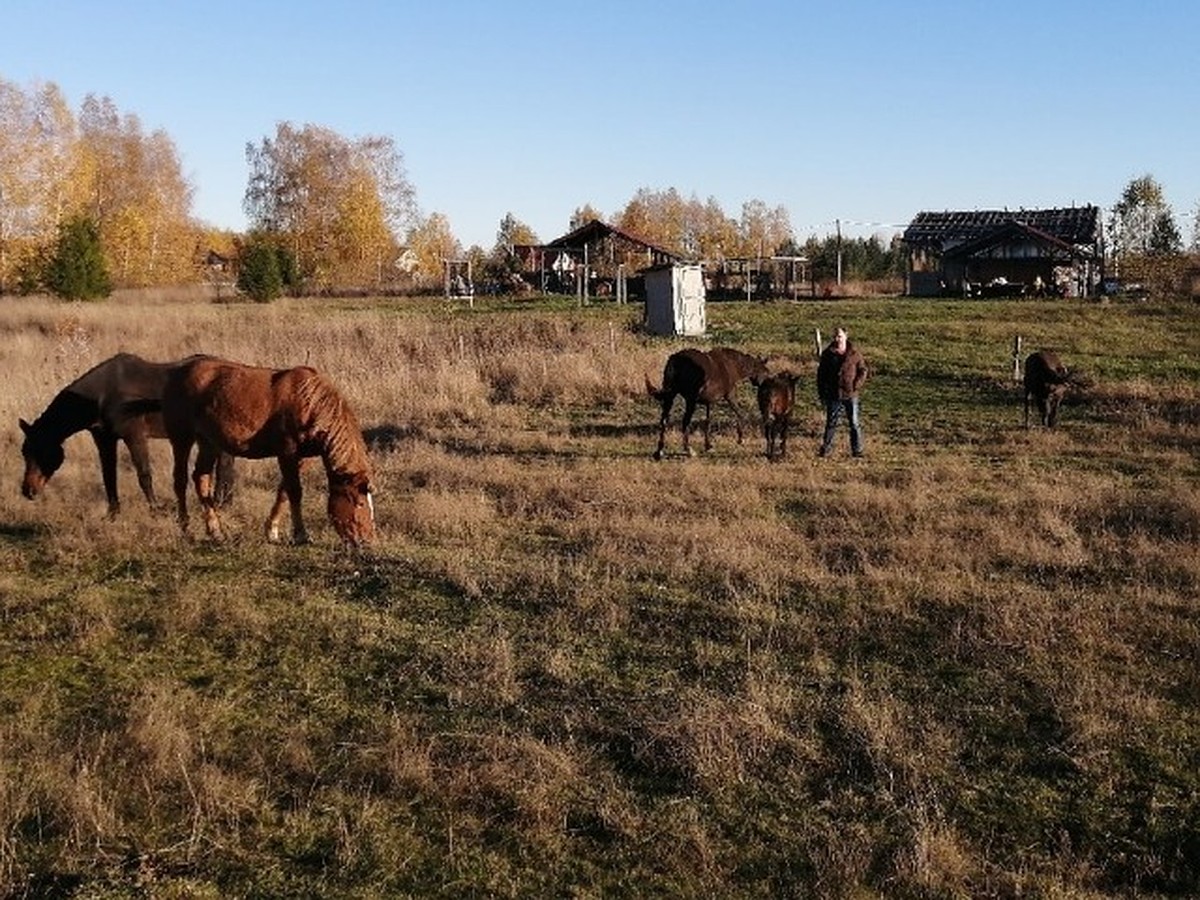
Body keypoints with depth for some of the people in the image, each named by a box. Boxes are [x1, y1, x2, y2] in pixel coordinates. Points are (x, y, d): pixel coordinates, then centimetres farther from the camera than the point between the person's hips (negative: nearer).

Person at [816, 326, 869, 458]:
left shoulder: (854, 353, -3)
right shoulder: (827, 354, 0)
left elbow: (863, 370, 4)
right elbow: (821, 374, 5)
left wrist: (857, 385, -9)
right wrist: (821, 392, 1)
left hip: (851, 394, 0)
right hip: (833, 395, 0)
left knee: (854, 423, 5)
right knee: (831, 422, 8)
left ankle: (857, 450, 14)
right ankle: (826, 448, 19)